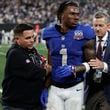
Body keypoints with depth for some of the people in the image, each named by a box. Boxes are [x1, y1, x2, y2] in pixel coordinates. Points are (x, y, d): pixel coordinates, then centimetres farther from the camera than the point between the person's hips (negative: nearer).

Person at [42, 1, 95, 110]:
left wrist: (73, 69, -22)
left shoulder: (84, 33, -8)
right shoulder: (50, 33, 0)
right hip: (54, 88, 2)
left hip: (75, 88, -2)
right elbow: (50, 63, 10)